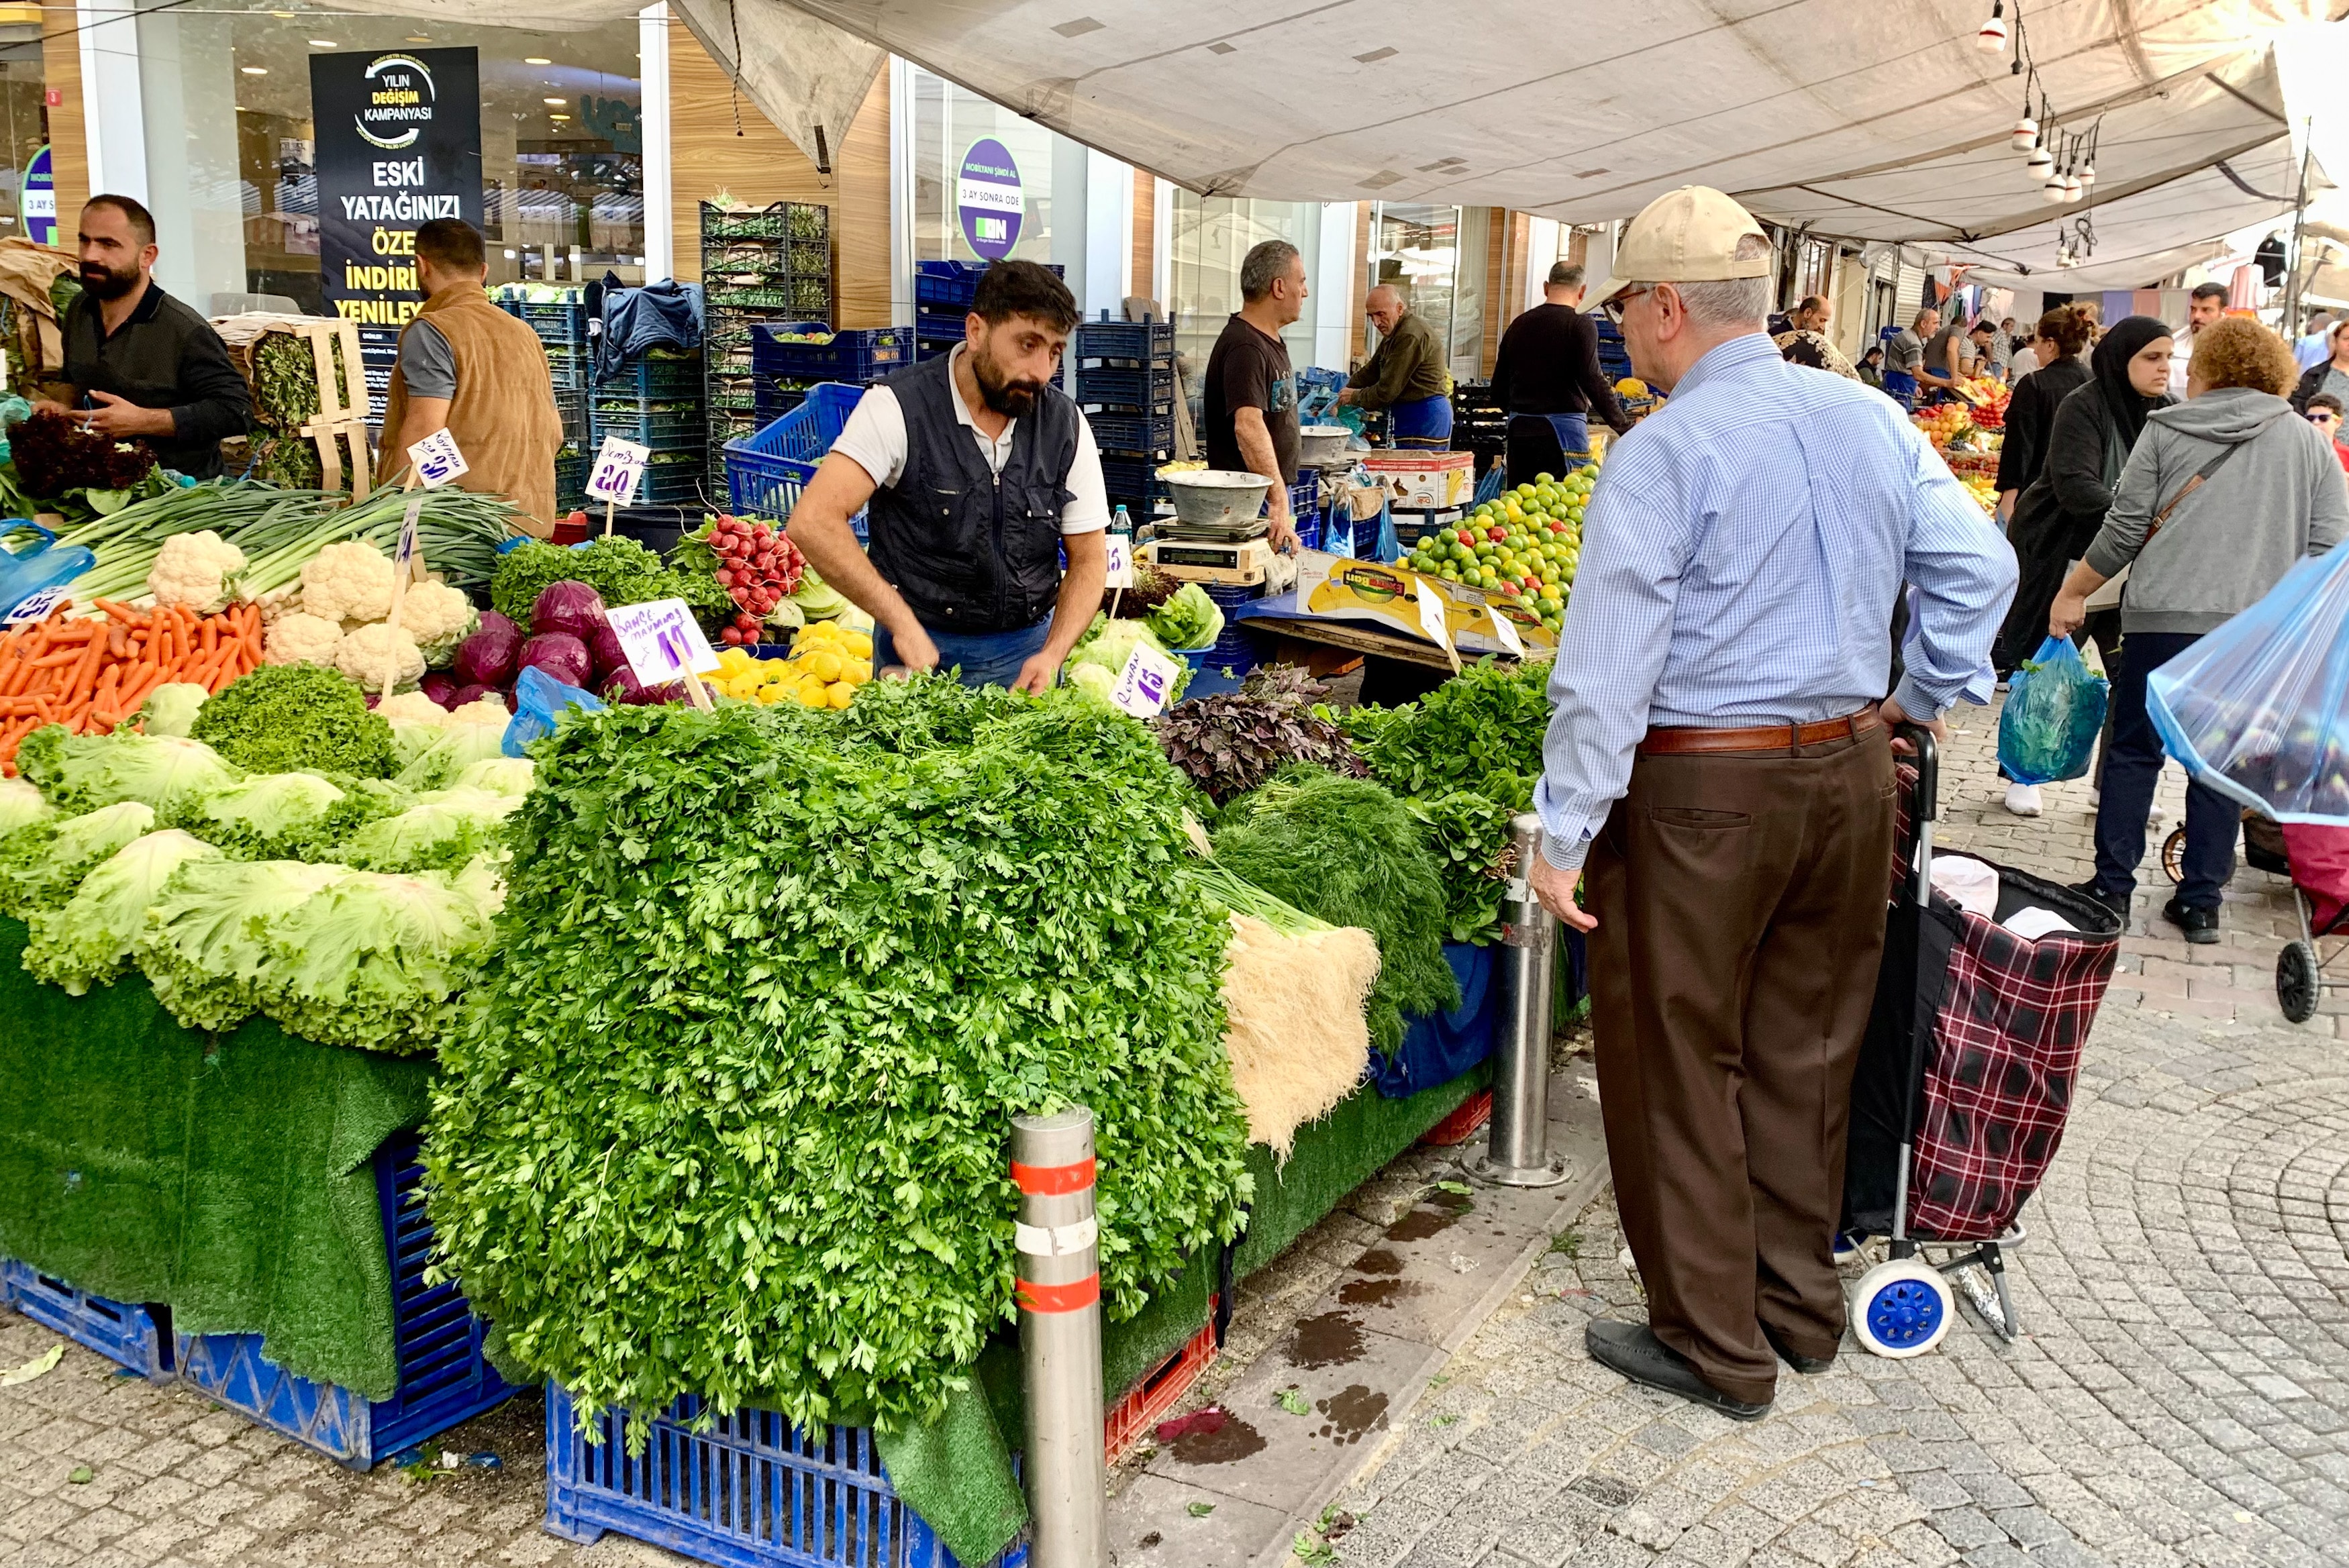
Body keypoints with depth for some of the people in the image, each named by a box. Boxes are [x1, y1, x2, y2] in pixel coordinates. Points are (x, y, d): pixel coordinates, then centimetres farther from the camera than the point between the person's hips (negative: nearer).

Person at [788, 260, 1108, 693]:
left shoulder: (1065, 425, -2)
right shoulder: (899, 406, -14)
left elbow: (1089, 559, 3)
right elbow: (813, 522, -24)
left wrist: (1052, 655, -14)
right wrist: (903, 624, -28)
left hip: (1028, 647, 3)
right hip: (919, 645, -3)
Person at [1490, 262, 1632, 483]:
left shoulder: (1518, 324, 12)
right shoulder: (1580, 324, -6)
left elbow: (1498, 390, 15)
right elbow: (1593, 382, -16)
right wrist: (1625, 428, -11)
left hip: (1519, 429, 6)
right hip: (1564, 427, -6)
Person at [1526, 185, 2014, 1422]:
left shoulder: (1662, 452, -14)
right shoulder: (1872, 420, 6)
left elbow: (1606, 667, -18)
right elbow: (1978, 565, 13)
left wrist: (1563, 834, -13)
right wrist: (1923, 697, 20)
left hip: (1697, 794, -7)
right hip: (1851, 775, 7)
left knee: (1680, 1071, 7)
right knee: (1802, 1055, 19)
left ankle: (1716, 1349, 18)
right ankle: (1802, 1307, 32)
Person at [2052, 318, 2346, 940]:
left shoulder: (2167, 429, 4)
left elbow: (2123, 531, 2)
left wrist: (2074, 593, 13)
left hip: (2166, 615, -2)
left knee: (2134, 750, 9)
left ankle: (2112, 888, 11)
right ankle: (2201, 901, 12)